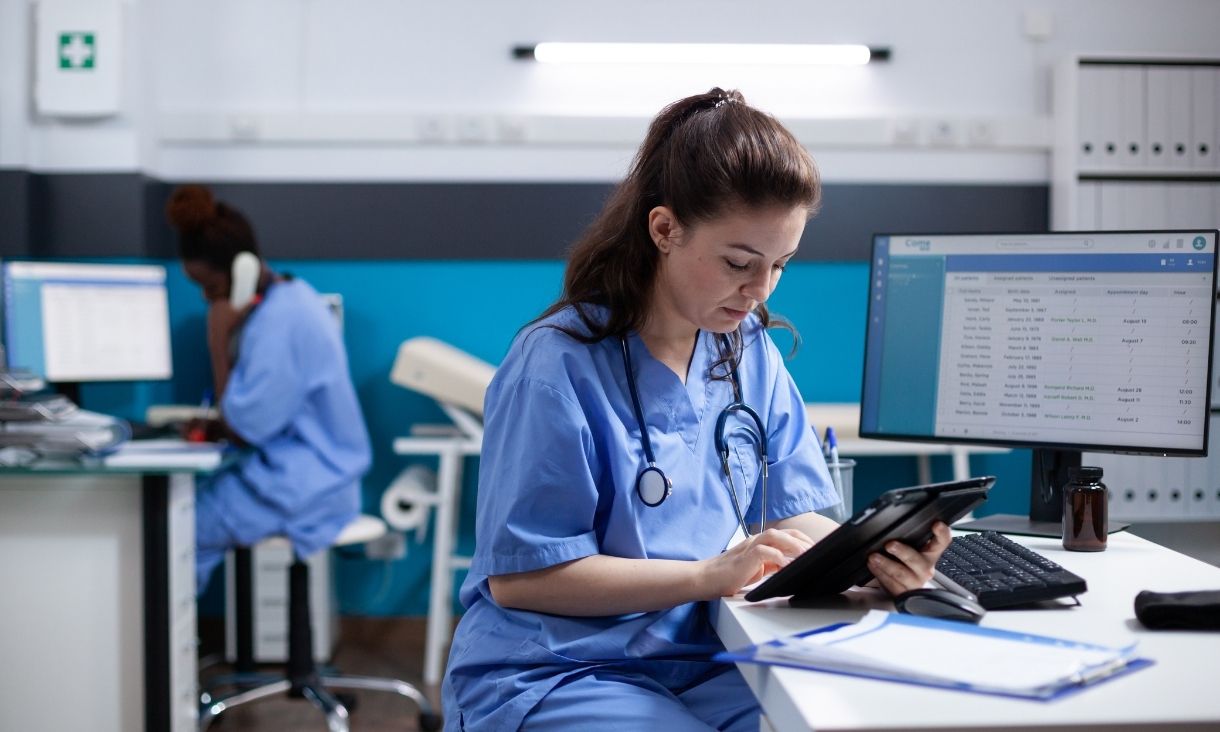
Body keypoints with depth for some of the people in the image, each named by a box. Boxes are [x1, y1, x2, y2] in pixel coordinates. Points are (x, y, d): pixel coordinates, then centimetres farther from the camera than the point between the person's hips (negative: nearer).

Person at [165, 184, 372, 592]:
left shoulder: (279, 321, -21)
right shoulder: (288, 297, 9)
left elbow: (244, 428, -18)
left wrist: (218, 341, -16)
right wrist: (217, 426, 0)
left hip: (302, 487, -10)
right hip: (307, 470, 10)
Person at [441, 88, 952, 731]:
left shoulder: (751, 353, 6)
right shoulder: (556, 364, -15)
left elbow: (790, 514, 4)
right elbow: (518, 575, -16)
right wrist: (709, 575, -23)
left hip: (699, 664, 6)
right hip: (550, 678, -5)